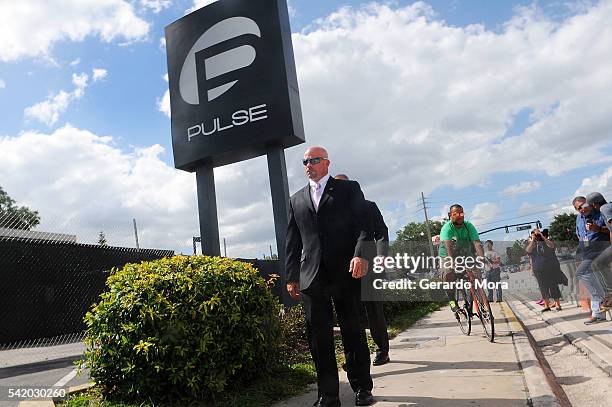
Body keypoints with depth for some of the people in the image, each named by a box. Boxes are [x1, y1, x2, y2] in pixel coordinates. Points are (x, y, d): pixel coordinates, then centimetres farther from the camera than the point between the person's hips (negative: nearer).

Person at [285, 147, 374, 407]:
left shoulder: (349, 189, 8)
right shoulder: (297, 200, 18)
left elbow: (363, 225, -2)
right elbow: (293, 242, 16)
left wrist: (360, 254, -18)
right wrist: (291, 276, 10)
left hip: (346, 273, -3)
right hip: (312, 278, 3)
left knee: (353, 332, 6)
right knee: (319, 338, 4)